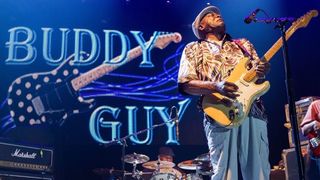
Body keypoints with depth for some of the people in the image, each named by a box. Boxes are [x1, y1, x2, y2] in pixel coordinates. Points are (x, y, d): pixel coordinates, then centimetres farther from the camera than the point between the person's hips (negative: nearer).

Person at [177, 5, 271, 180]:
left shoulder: (243, 44, 25)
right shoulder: (193, 49, 13)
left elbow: (258, 70, 21)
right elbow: (185, 84, 1)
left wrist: (263, 70, -5)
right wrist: (215, 86, -17)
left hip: (254, 111, 4)